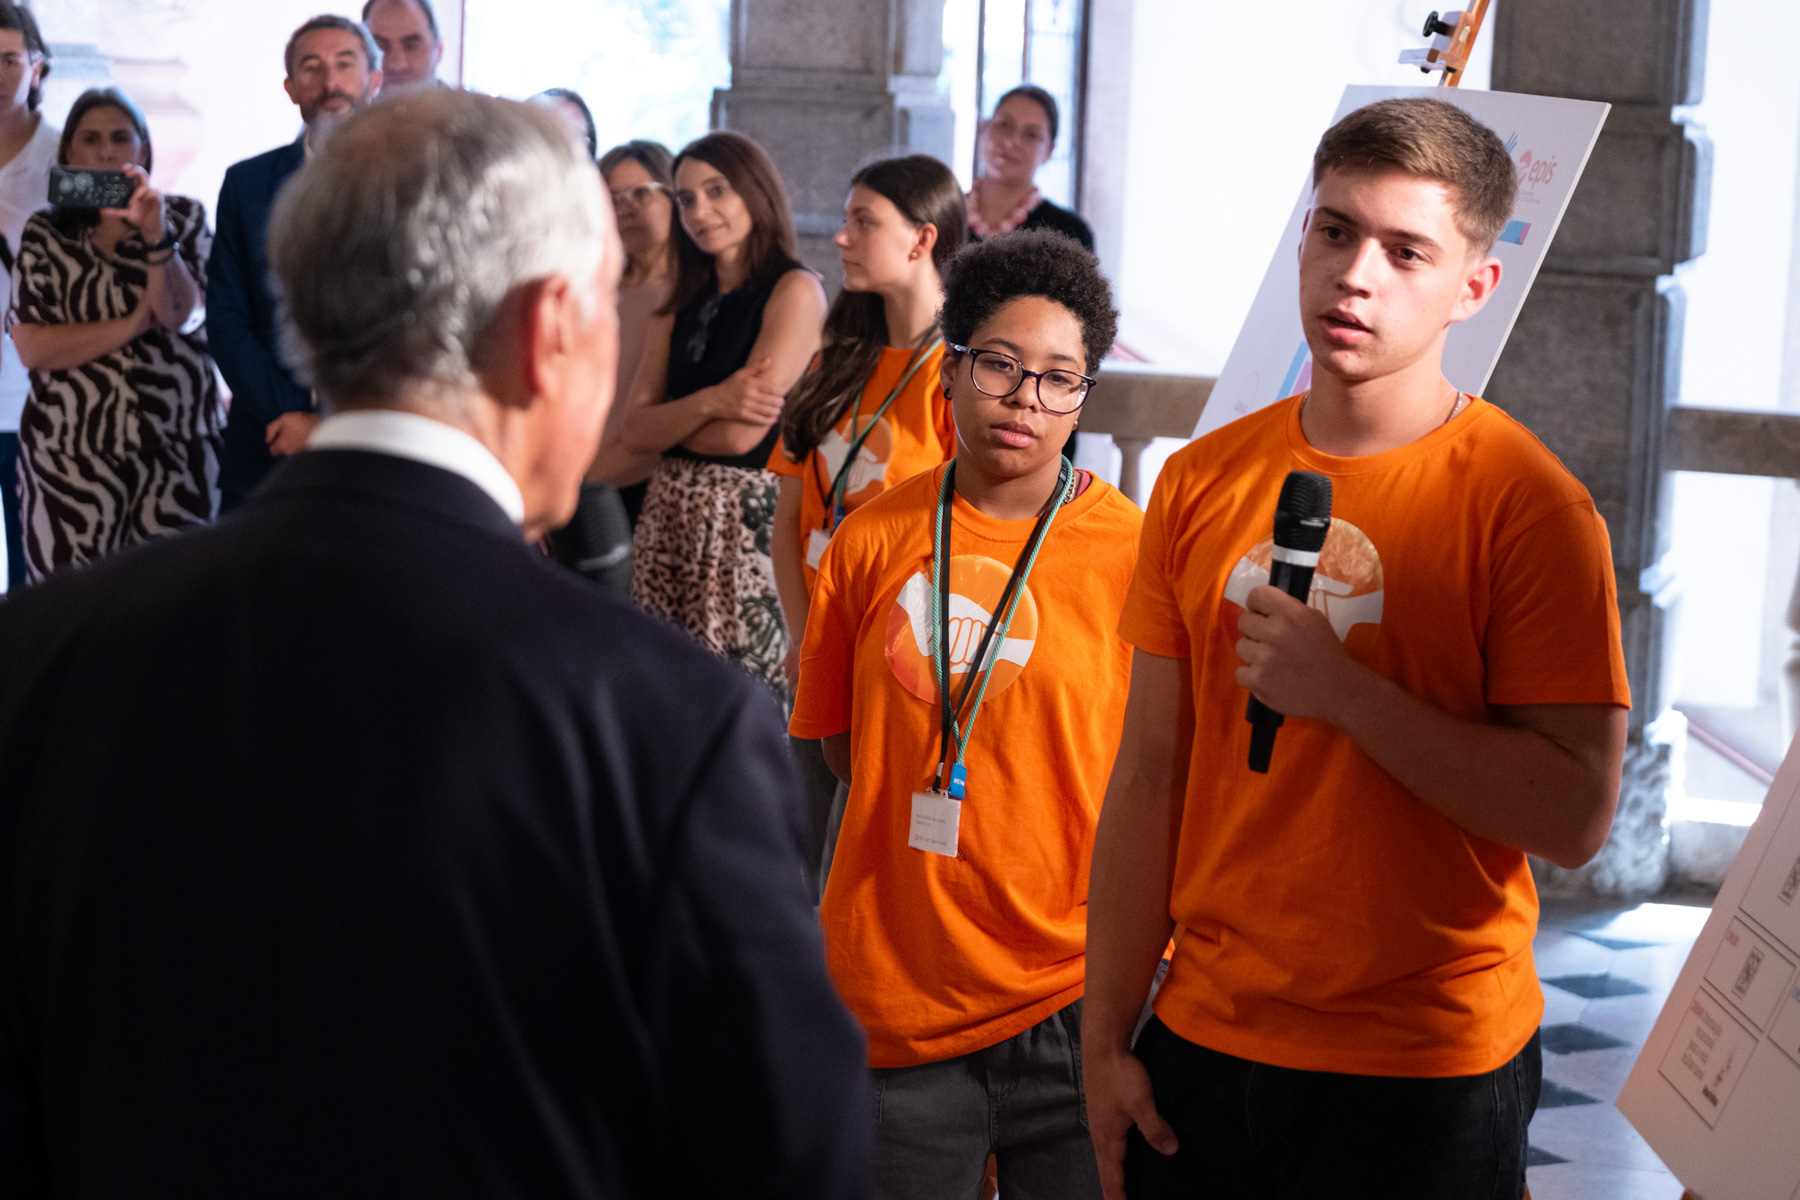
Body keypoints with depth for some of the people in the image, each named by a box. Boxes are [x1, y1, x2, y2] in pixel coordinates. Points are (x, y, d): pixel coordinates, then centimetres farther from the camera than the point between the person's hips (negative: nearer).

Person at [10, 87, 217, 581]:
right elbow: (31, 348, -3)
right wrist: (134, 324, -9)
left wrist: (156, 235, -23)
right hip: (70, 447, 0)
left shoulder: (184, 218, 7)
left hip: (173, 442, 0)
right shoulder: (44, 234, 8)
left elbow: (181, 314, -8)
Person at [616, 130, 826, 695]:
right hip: (669, 516, 7)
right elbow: (634, 431, 5)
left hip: (748, 519, -7)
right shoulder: (683, 306, 16)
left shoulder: (794, 290, -6)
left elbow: (741, 434, -13)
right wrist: (708, 403, -13)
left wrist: (664, 421, 4)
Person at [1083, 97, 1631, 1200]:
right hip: (1203, 1042, 4)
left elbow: (1577, 816, -16)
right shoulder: (1201, 483, 4)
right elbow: (1149, 779, 6)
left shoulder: (1530, 504, -10)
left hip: (1427, 1077, -4)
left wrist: (1342, 690, -22)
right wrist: (1106, 1043, 5)